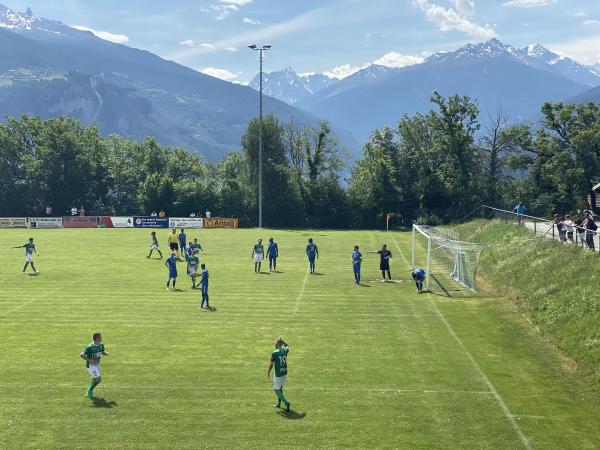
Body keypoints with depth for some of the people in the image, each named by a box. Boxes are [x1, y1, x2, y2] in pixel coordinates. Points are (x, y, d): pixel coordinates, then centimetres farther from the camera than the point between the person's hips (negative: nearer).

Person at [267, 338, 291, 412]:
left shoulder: (274, 353, -17)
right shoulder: (285, 351, -2)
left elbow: (271, 364, -10)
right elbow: (287, 346, 24)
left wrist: (268, 373, 3)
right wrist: (282, 341, 17)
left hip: (278, 374, -6)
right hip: (285, 373, 6)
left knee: (277, 390, 1)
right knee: (280, 388, 22)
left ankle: (286, 403, -14)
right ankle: (279, 403, 31)